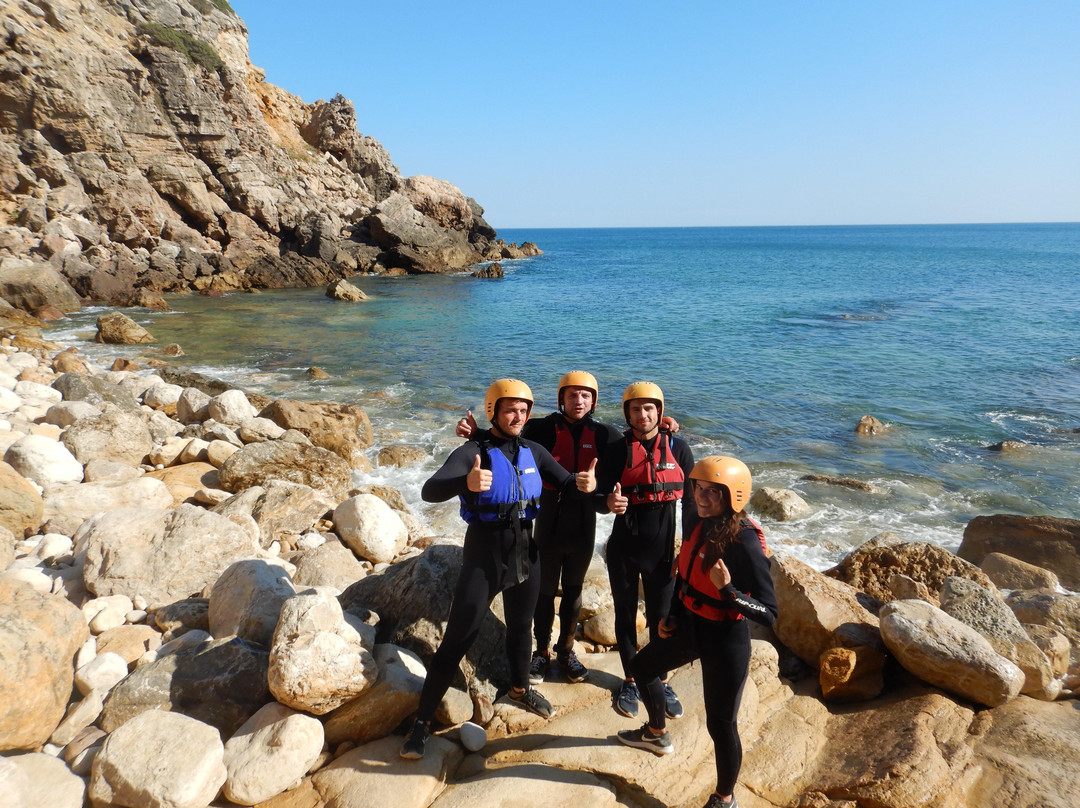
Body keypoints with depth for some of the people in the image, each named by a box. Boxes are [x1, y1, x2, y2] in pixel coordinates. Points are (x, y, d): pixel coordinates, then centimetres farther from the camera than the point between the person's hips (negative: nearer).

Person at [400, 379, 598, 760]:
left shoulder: (533, 451, 1)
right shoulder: (473, 452, -16)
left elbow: (567, 485, -1)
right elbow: (430, 490, -31)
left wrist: (584, 484, -26)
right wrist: (466, 482, -53)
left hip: (525, 553, 5)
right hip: (483, 556, -5)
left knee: (520, 627, 23)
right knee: (456, 640, -2)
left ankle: (520, 689, 48)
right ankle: (422, 720, 12)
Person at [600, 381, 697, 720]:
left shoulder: (678, 448, -2)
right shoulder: (617, 451, -3)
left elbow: (691, 502, 0)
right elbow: (601, 494, -6)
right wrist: (610, 502, -30)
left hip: (662, 549, 0)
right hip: (624, 548, 0)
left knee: (660, 617, 10)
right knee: (625, 615, 12)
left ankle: (661, 681, 31)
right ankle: (631, 680, 31)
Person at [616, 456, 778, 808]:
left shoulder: (745, 542, -27)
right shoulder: (702, 524, -5)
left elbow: (769, 613, -26)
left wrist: (727, 589, -38)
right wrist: (672, 617, 9)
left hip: (725, 640, -9)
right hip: (689, 627, 9)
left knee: (721, 723, 6)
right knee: (643, 666, 27)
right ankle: (657, 734, 53)